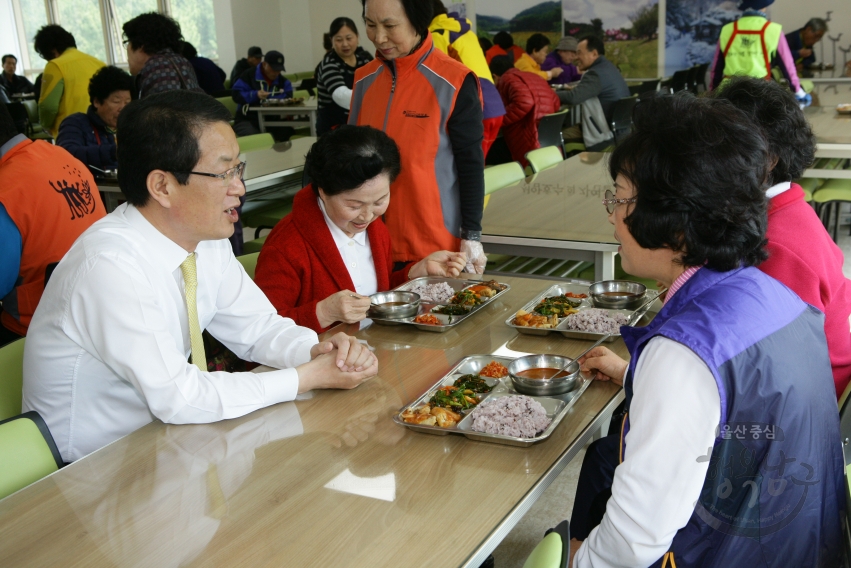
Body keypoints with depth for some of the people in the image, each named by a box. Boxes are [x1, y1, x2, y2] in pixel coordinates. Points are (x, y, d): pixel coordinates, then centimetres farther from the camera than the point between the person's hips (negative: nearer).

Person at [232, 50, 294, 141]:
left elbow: (287, 99, -5)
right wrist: (255, 95, -21)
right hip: (247, 120, -3)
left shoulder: (283, 81, 11)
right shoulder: (249, 75, 1)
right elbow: (236, 95, -7)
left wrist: (266, 98, -18)